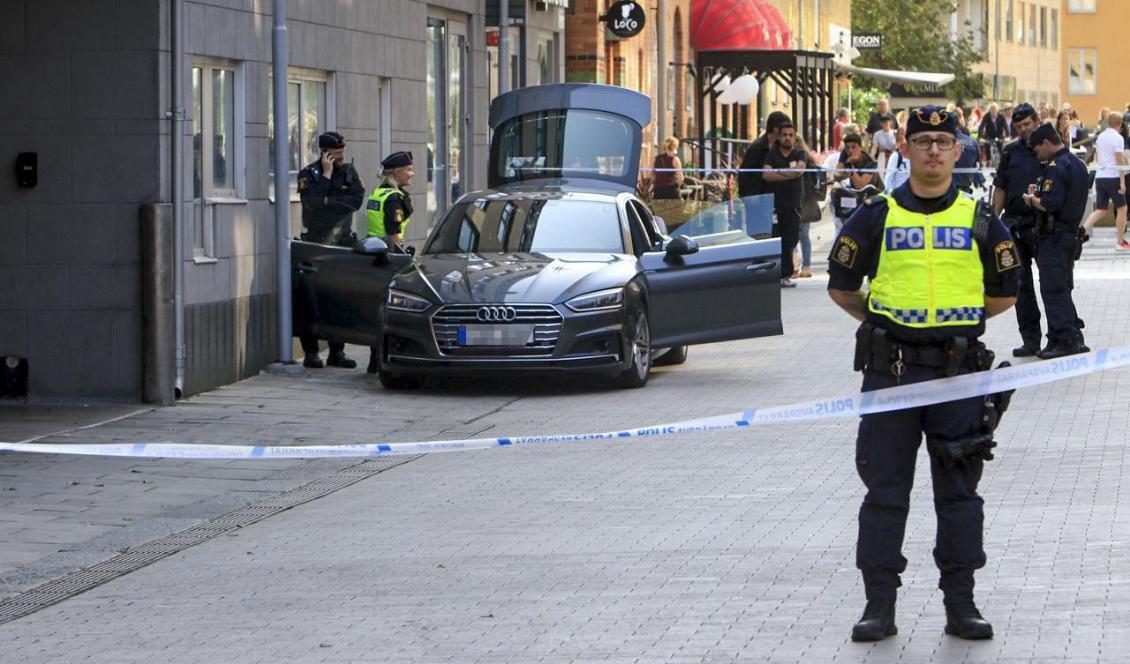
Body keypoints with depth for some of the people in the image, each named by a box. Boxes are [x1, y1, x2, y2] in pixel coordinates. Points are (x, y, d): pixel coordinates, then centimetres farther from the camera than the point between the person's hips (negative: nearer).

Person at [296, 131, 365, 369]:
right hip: (316, 242, -4)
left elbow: (357, 200, -4)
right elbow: (312, 202, -20)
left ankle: (337, 351, 10)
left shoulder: (349, 172, 10)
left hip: (343, 242, 4)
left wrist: (328, 201, -12)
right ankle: (311, 352, -3)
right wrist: (326, 175, -16)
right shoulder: (309, 174, -3)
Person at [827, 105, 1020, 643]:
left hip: (959, 373, 1)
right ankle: (879, 605, 7)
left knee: (959, 491, 5)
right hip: (890, 371, -1)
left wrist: (956, 318, 12)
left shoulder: (981, 221, 7)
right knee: (885, 491, 2)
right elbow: (841, 286, 12)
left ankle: (961, 604, 11)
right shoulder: (876, 217, 3)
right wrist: (881, 321, 9)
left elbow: (1003, 294, 16)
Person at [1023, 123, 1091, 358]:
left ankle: (1067, 340, -6)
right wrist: (1040, 191, 12)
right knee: (1062, 288, 16)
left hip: (1053, 237, -9)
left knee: (1053, 290, -5)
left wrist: (1032, 199, -7)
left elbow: (1050, 204, -25)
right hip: (1072, 232, 9)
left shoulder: (1056, 166, -17)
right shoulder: (1078, 164, 14)